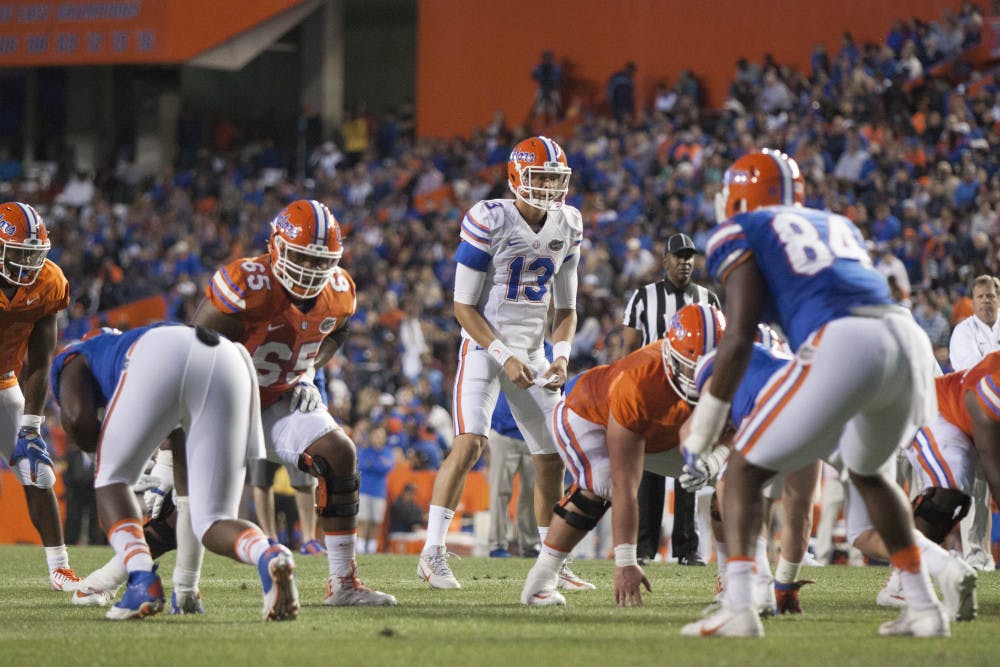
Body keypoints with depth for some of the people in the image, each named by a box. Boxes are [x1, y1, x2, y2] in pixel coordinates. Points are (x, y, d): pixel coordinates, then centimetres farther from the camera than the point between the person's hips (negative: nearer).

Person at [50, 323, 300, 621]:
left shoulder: (72, 360, 33)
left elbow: (78, 419, 13)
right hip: (231, 368, 5)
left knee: (112, 479, 20)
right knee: (212, 522, 10)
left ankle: (143, 582, -4)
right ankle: (268, 556, -24)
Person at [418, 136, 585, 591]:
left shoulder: (567, 227, 3)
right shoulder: (490, 221, -15)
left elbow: (566, 307, 12)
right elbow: (463, 306, -13)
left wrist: (561, 356, -6)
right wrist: (505, 357, -19)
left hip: (531, 352, 6)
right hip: (485, 346, -6)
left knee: (552, 455, 5)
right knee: (469, 443, -21)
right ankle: (433, 553, -19)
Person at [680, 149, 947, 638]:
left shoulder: (739, 234, 14)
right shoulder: (837, 226, 32)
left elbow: (740, 334, 2)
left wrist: (707, 419, 7)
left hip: (843, 346, -6)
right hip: (907, 337, 6)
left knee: (745, 470, 9)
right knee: (865, 470, 32)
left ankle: (738, 609, -8)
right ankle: (923, 607, 28)